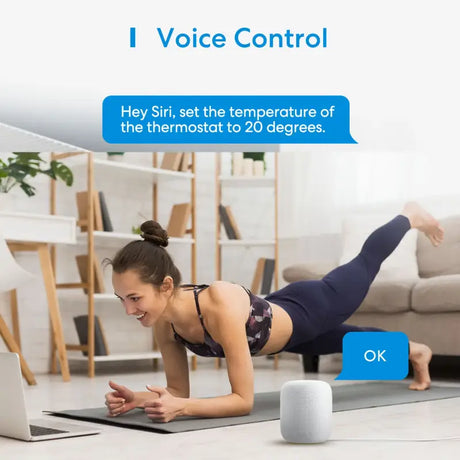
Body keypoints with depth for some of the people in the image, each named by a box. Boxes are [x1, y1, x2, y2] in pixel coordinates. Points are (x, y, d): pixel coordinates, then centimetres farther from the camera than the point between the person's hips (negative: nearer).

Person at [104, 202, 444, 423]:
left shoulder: (221, 304, -47)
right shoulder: (164, 322, -27)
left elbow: (244, 400, -44)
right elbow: (179, 389, -14)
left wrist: (181, 408, -56)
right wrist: (138, 399, -33)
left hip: (307, 312, -5)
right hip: (279, 320, 5)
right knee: (347, 338, 34)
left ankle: (410, 216, 56)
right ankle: (414, 350, 66)